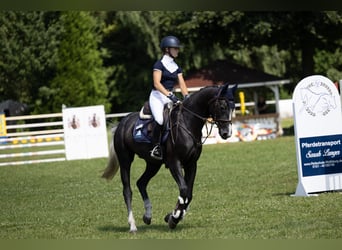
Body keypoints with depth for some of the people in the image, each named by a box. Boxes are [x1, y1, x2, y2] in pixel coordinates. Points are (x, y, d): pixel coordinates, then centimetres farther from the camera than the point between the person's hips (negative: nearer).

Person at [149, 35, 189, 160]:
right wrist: (169, 95, -26)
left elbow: (182, 84, 10)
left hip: (170, 97, 7)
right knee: (160, 119, -31)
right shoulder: (159, 64, -5)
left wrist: (186, 97, -8)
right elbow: (157, 83, -15)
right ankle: (156, 147, -19)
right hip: (157, 96, -7)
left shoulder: (176, 68, 16)